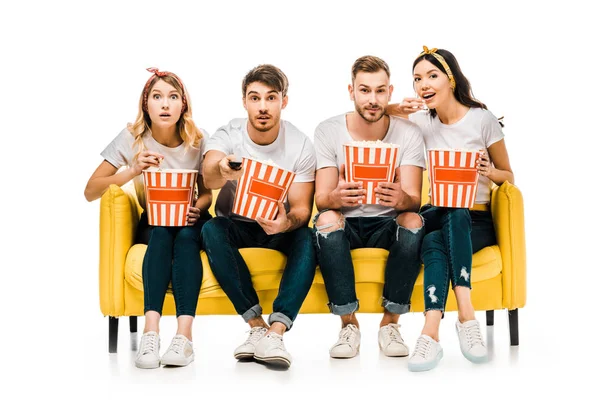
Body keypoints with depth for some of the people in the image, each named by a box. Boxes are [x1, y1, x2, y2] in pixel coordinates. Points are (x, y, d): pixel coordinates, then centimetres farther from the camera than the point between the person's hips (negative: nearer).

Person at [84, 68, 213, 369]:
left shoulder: (197, 140, -8)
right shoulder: (132, 138, -10)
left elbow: (206, 192, 4)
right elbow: (90, 191, -11)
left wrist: (196, 209, -20)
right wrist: (133, 171, -26)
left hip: (189, 223, 0)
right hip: (152, 225, 0)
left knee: (185, 234, -33)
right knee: (162, 229, -34)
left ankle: (184, 334, -46)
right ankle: (150, 332, -45)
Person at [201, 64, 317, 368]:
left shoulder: (300, 145, -10)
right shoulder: (226, 136, -11)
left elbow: (302, 208, -13)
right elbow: (209, 178, -33)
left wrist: (287, 222, -38)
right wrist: (222, 171, -59)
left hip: (278, 227, 0)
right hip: (235, 225, 0)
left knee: (307, 237, -33)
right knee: (212, 229, -33)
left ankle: (275, 332, -41)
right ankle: (257, 327, -34)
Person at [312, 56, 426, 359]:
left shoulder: (408, 133, -8)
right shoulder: (328, 131, -7)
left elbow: (414, 199, -16)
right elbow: (321, 198, -14)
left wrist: (401, 199, -42)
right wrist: (337, 198, -40)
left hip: (387, 224, 0)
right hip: (344, 225, 0)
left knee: (413, 220, -32)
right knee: (326, 219, -33)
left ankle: (390, 322, -15)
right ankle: (348, 323, -19)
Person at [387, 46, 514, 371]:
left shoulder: (482, 119, -1)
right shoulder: (423, 122, 8)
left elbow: (508, 178, 6)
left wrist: (490, 171, -18)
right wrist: (398, 110, -4)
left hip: (476, 222, -2)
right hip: (439, 216, 2)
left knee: (436, 241, -36)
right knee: (434, 243, -36)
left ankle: (431, 333, -45)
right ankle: (466, 315, -44)